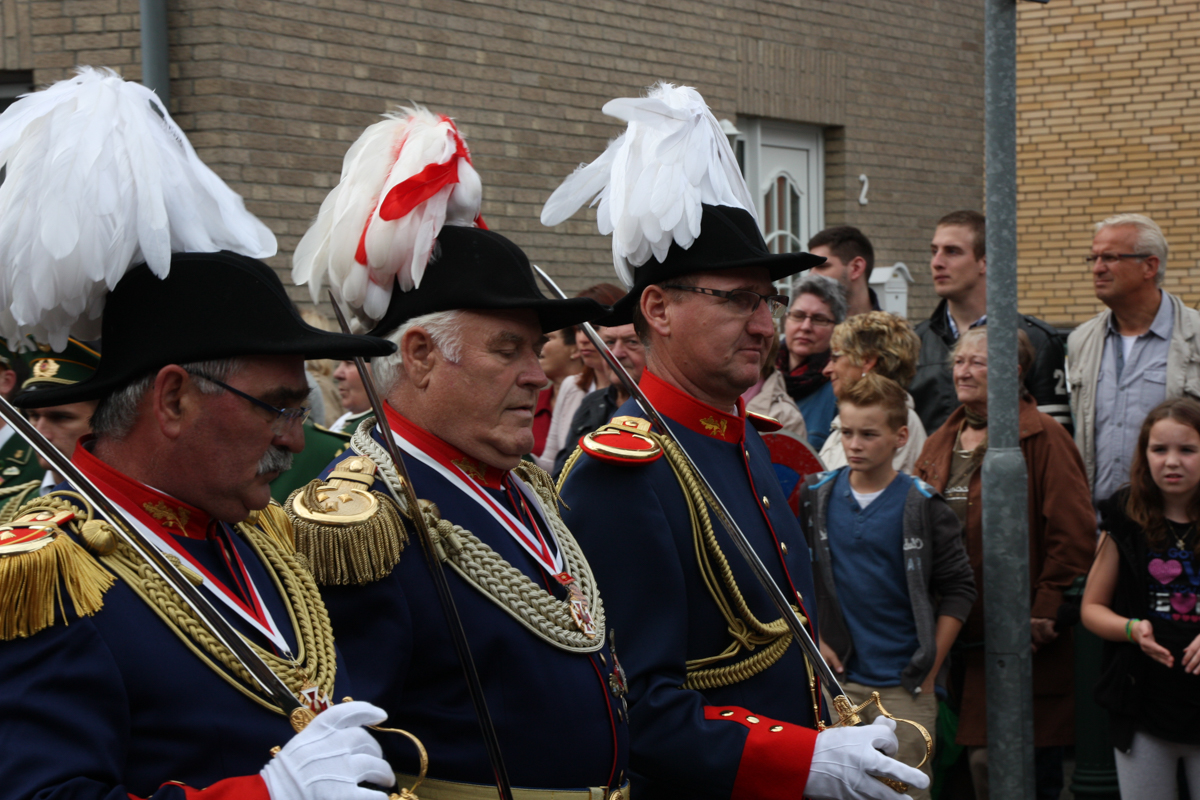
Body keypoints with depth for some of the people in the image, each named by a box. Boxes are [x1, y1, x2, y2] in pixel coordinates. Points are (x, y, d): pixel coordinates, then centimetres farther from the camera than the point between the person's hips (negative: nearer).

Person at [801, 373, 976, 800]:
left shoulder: (922, 506, -3)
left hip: (905, 688, -2)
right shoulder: (817, 496, 2)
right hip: (838, 682, 2)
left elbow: (958, 589, -1)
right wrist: (812, 640, 1)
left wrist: (930, 668, -5)